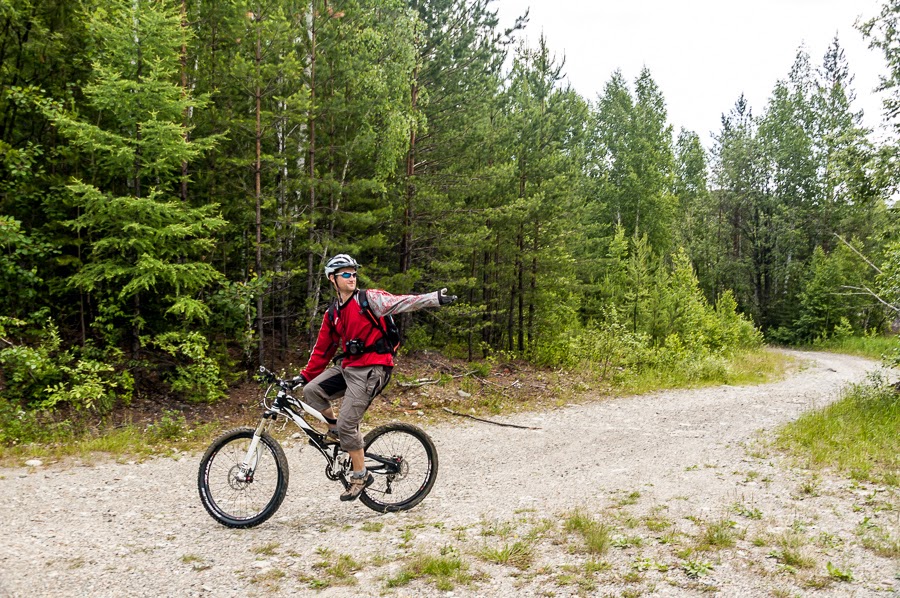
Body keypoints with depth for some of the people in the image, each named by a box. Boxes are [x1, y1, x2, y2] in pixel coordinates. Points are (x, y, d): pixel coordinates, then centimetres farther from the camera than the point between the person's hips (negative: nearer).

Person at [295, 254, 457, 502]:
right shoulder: (332, 314, 13)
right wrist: (305, 376, 17)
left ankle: (360, 476, 9)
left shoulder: (368, 299, -6)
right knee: (311, 391, -8)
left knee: (347, 425, -9)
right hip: (347, 366, 7)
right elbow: (322, 349, 19)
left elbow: (401, 302, -18)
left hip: (370, 369, -7)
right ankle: (336, 432, 11)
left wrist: (435, 298, -30)